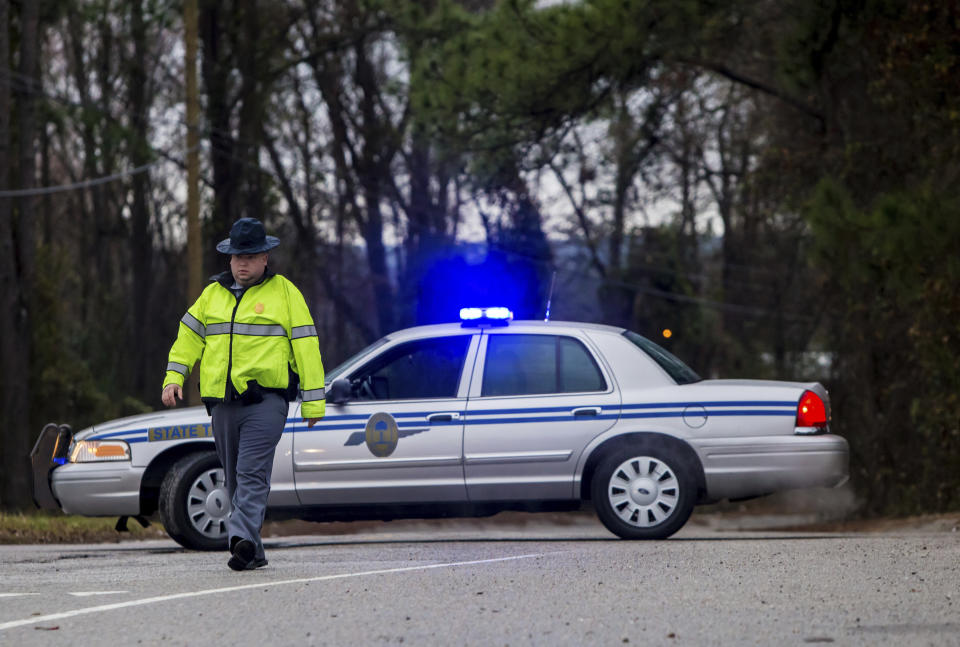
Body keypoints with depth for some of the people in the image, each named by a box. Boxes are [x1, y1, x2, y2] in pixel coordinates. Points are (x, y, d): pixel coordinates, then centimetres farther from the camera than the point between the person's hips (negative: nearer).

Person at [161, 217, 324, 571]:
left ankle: (242, 538, -28)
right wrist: (174, 377, 0)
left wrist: (313, 401, -3)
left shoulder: (284, 292, 3)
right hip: (222, 402, 5)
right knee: (234, 478, 7)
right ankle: (253, 552, 12)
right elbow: (189, 336, 16)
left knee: (252, 472, -17)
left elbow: (305, 345, 1)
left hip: (266, 400, -5)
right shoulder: (213, 293, 16)